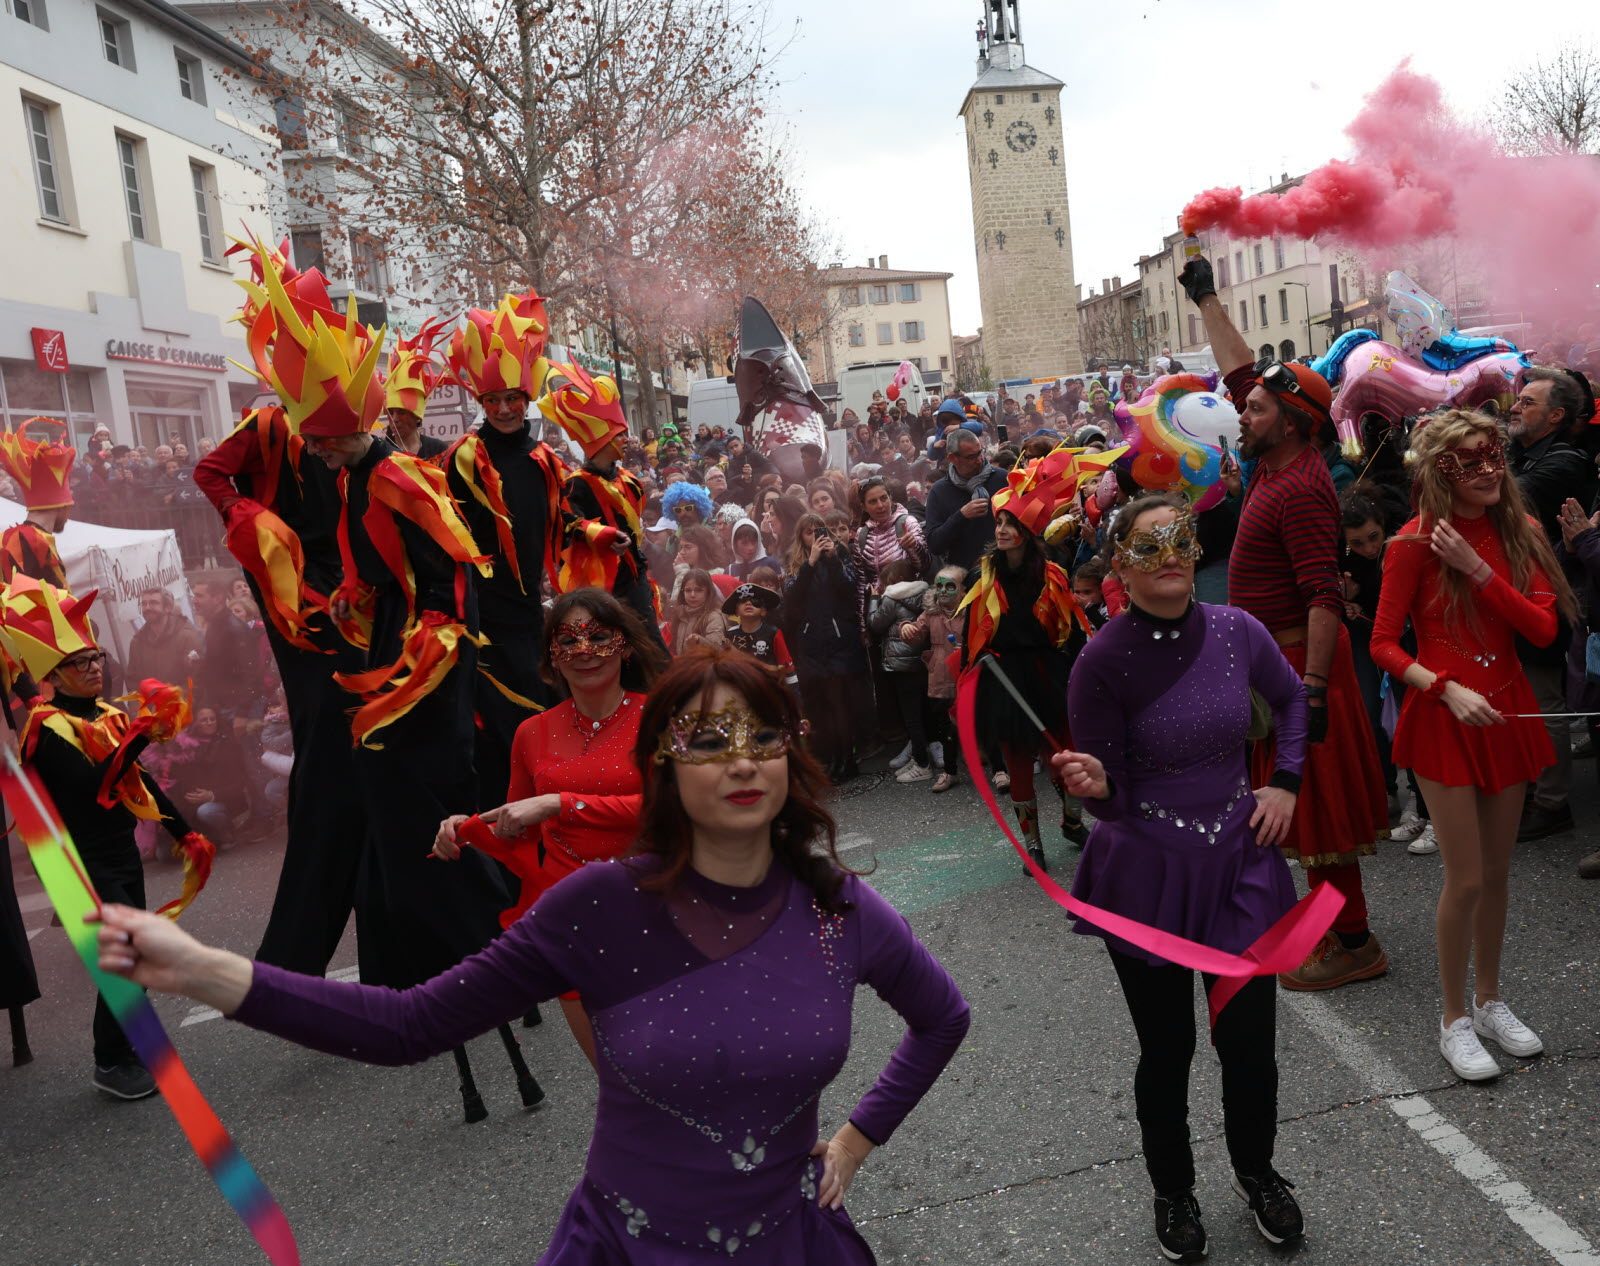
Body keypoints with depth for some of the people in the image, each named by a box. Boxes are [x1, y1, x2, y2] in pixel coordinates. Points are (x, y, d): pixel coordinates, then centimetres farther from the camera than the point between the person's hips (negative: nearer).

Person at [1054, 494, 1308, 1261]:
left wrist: (1284, 783, 6)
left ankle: (1256, 1172, 39)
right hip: (1147, 874, -3)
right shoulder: (1103, 662, -17)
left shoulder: (1236, 631, -7)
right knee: (1166, 1049, 11)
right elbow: (1113, 795, -13)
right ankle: (1173, 1191, 37)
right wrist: (1093, 785, -34)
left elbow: (1290, 699, 15)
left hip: (1239, 859, 3)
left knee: (1249, 1039, 9)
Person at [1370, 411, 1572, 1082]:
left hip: (1506, 711, 5)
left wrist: (1479, 571, -17)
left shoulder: (1520, 531, 3)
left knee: (1497, 871, 15)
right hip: (1443, 719, -5)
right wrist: (1448, 690, -21)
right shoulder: (1416, 542, -10)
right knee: (1466, 879, -2)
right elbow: (1383, 644, -9)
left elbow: (1544, 629, -7)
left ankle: (1490, 1000, 33)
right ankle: (1455, 1020, 15)